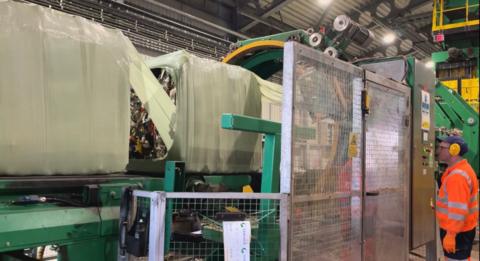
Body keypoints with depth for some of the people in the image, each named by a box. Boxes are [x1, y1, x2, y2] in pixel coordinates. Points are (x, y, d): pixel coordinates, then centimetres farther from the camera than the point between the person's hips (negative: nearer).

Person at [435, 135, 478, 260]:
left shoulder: (457, 175, -25)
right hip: (462, 228, 10)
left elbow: (458, 209, -28)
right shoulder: (460, 169, 10)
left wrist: (450, 234, -25)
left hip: (457, 231, -10)